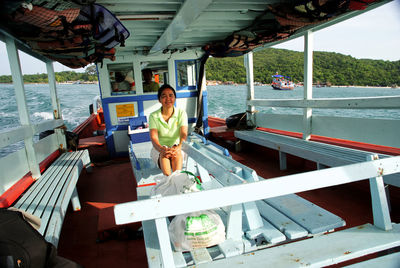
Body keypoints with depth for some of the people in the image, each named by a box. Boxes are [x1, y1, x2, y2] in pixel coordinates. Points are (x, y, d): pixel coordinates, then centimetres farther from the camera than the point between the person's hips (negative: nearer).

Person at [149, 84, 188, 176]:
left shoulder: (181, 113, -2)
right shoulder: (154, 116, -4)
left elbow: (184, 134, -16)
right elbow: (153, 137, -17)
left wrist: (179, 147, -40)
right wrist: (162, 149, -41)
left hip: (178, 149, 0)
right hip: (159, 149, 0)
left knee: (176, 151, -35)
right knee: (163, 153, -35)